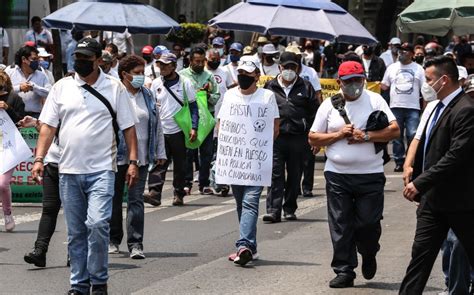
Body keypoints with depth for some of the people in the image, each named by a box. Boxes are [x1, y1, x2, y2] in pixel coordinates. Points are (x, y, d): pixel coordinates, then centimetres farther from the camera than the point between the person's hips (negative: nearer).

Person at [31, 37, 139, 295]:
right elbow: (48, 126, 7)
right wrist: (39, 159, -3)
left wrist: (133, 162, -4)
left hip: (101, 170, -3)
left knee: (98, 224, -17)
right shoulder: (62, 87, 8)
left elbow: (128, 127, 3)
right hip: (69, 171, 3)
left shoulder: (115, 88, 2)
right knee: (75, 232, 8)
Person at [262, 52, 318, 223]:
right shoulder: (270, 87, 9)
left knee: (295, 176, 8)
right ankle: (273, 210, -10)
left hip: (298, 138, 1)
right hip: (275, 137, -1)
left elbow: (315, 112, 8)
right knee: (275, 175, -7)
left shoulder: (305, 87, 8)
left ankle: (289, 209, 19)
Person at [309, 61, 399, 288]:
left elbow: (394, 130, -4)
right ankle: (344, 271, 7)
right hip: (337, 174, 1)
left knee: (368, 222, 0)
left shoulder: (375, 100, 2)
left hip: (370, 175, -1)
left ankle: (368, 255, 31)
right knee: (340, 226, 0)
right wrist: (339, 135, -8)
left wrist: (366, 136, -14)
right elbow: (313, 139, 6)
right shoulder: (329, 105, 6)